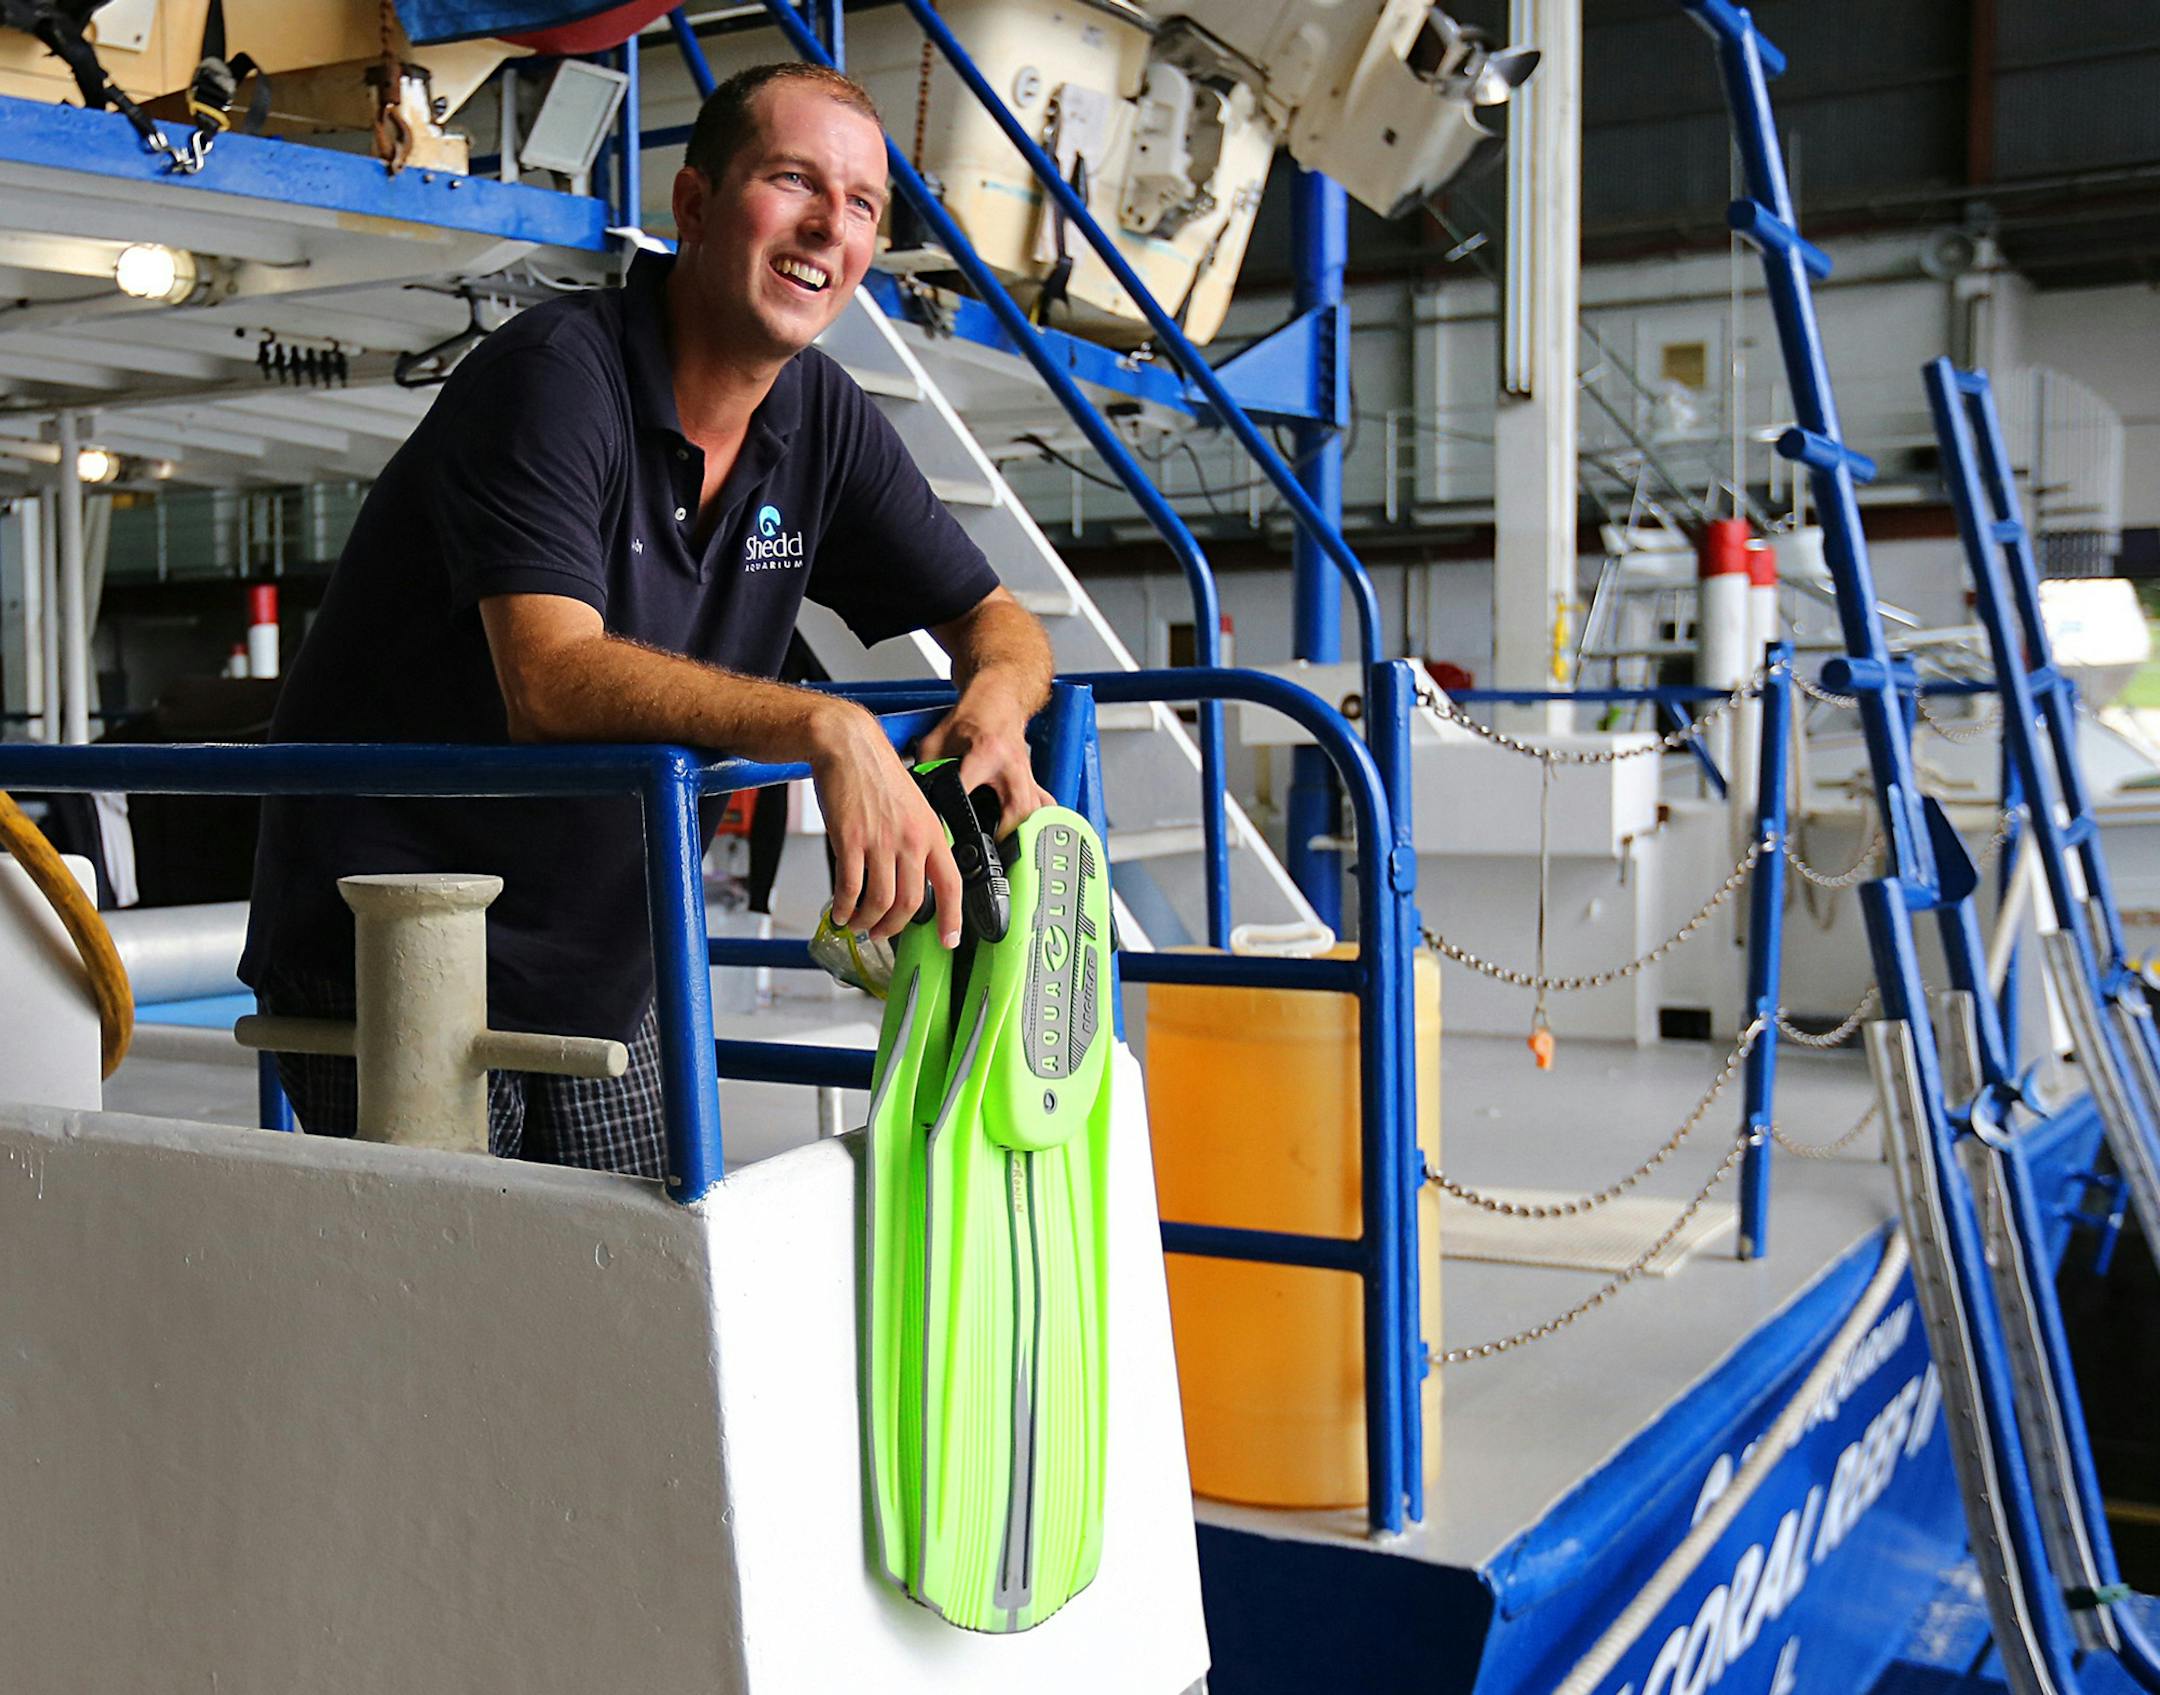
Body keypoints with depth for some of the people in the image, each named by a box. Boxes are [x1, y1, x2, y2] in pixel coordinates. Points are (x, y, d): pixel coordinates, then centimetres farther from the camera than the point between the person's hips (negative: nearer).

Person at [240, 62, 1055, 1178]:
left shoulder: (821, 421, 2)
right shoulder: (558, 375, -20)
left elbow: (993, 619, 7)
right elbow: (553, 680, -34)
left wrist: (993, 708, -18)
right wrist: (825, 729, -47)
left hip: (600, 979, 7)